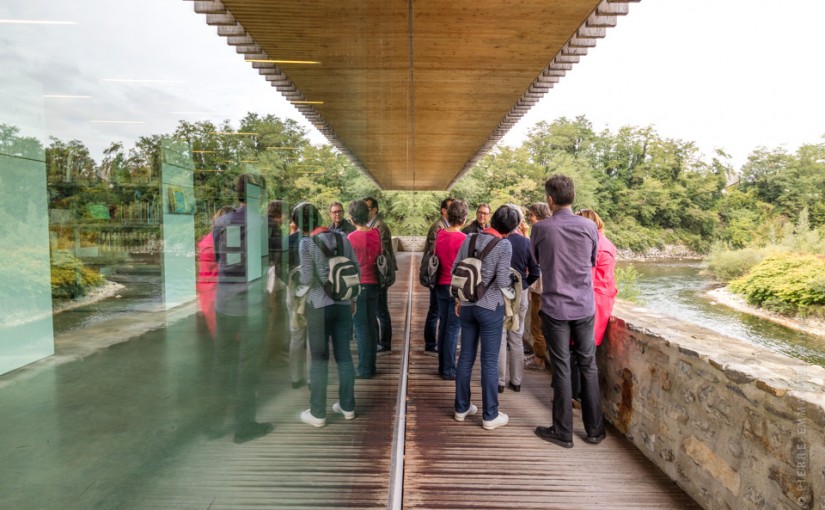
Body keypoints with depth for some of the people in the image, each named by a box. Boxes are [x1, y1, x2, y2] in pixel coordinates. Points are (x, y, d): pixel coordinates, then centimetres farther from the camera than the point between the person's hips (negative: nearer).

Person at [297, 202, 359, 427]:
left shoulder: (306, 243, -10)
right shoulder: (342, 238, 3)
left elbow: (307, 279, -14)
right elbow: (356, 269, 5)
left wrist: (296, 276, 8)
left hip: (319, 305, -4)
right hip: (343, 303, 4)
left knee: (319, 359, 5)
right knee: (344, 355, 12)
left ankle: (317, 413, 15)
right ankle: (347, 406, 24)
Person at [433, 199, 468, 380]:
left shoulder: (440, 234, 3)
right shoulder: (463, 238, -16)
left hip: (441, 286, 6)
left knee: (443, 325, 14)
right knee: (453, 329, 1)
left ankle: (442, 366, 24)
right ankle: (449, 370, 8)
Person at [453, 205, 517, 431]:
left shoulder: (469, 239, 4)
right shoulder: (504, 245, -11)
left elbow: (454, 270, 7)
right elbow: (502, 281, -16)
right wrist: (511, 281, 7)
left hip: (468, 305, 5)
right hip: (490, 307, -5)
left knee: (466, 357, 14)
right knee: (489, 362, 4)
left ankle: (461, 408, 26)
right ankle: (490, 416, 15)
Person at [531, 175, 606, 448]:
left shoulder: (541, 228, -9)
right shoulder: (589, 226, -3)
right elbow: (593, 261, 12)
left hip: (555, 308, -2)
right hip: (584, 306, 3)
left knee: (561, 369, 5)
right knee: (589, 366, 13)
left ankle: (563, 432, 15)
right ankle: (594, 429, 23)